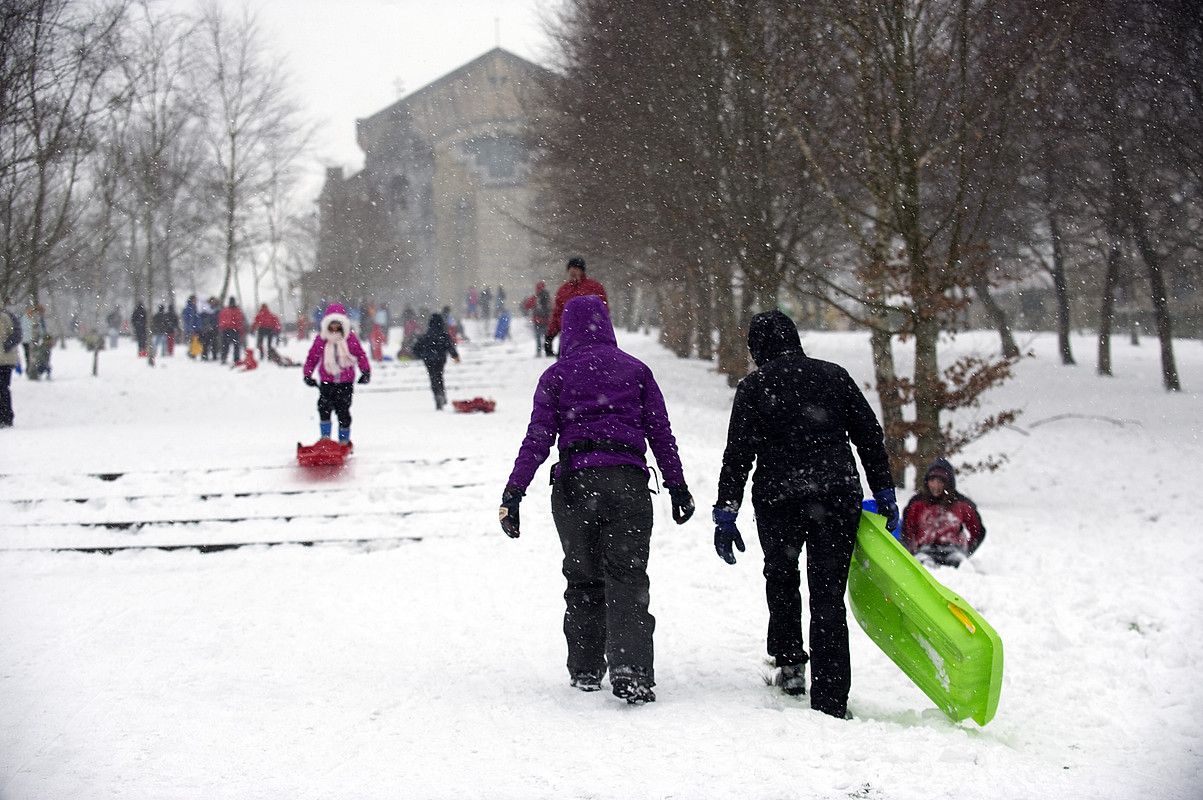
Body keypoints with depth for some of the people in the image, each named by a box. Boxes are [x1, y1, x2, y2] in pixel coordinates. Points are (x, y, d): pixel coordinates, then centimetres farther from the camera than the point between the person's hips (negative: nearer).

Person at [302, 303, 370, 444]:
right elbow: (312, 357, 8)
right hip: (327, 381, 1)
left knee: (343, 411, 2)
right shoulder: (321, 339, 1)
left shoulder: (350, 337, 0)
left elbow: (361, 354, 5)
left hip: (346, 381, 0)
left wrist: (366, 371, -3)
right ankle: (325, 437, -4)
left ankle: (344, 440, 12)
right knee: (324, 407, -13)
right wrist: (307, 373, 2)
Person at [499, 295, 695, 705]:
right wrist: (678, 487, 15)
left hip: (574, 483, 0)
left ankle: (585, 669, 17)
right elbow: (661, 434, 9)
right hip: (628, 480, 0)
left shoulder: (557, 375, 6)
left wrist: (513, 494, -1)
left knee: (583, 579, 13)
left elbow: (537, 440, -1)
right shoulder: (636, 370, 10)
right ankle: (630, 671, -18)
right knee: (627, 577, -2)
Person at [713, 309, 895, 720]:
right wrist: (884, 493, 14)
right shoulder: (834, 375, 8)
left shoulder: (754, 387, 0)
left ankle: (789, 663, 23)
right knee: (829, 597, 2)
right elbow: (869, 436, 8)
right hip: (838, 497, 1)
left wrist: (726, 513, -4)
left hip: (778, 500, -1)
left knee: (780, 577, 27)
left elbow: (738, 453, -5)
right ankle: (831, 702, -3)